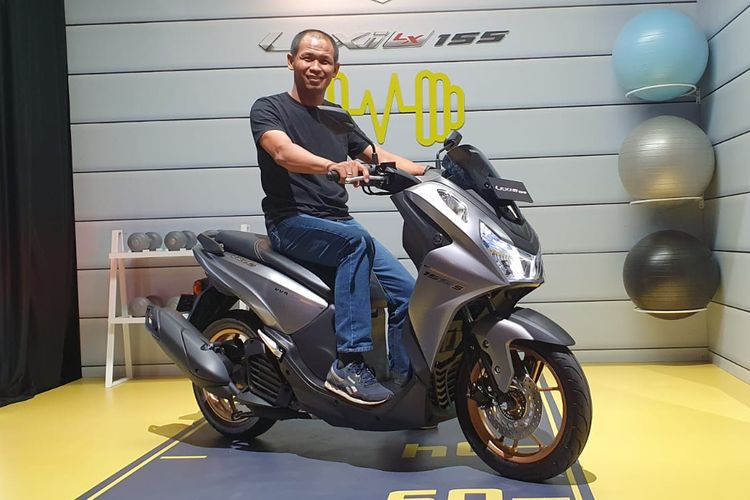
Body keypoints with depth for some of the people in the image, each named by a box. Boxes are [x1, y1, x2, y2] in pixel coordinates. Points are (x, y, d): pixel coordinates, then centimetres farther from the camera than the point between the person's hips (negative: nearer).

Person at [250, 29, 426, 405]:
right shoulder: (269, 109, -1)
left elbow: (380, 157, 19)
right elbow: (283, 152, -22)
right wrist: (335, 166, -41)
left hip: (338, 223, 6)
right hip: (291, 223, -6)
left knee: (406, 291, -7)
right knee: (356, 240, -35)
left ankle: (405, 385, 11)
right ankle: (349, 364, -35)